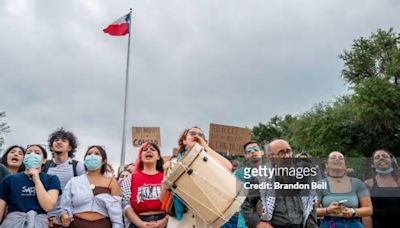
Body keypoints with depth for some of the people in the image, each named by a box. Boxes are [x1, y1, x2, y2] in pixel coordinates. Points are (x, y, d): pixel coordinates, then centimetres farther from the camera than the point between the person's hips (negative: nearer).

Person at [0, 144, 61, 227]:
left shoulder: (51, 179, 10)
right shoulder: (9, 180, 13)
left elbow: (48, 207, -4)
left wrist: (36, 179, -3)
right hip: (13, 220, 1)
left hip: (39, 220, 0)